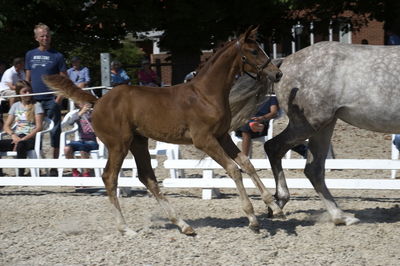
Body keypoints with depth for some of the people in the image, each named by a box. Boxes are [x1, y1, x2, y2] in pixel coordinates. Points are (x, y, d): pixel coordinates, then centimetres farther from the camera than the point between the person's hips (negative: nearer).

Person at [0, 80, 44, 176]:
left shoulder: (36, 105, 5)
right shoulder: (15, 106, 18)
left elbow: (39, 127, -5)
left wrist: (23, 139, -15)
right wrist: (13, 135, -11)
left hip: (31, 138, -4)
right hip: (17, 138, 5)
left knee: (20, 145, -40)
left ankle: (21, 175, -43)